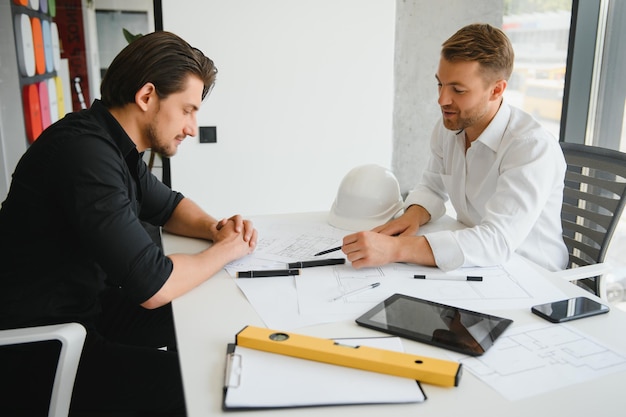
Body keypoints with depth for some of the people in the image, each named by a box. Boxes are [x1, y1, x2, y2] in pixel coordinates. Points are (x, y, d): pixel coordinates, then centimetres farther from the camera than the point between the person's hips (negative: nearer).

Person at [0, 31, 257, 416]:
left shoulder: (116, 144, 3)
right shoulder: (84, 152, -27)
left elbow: (168, 205, 19)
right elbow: (153, 287, -30)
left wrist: (214, 227, -2)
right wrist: (225, 249, -12)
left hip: (87, 307, 9)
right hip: (39, 351, -9)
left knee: (214, 324, 8)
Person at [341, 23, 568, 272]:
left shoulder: (533, 149, -24)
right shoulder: (447, 127, -4)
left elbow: (496, 241, -34)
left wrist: (395, 249, -42)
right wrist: (413, 216, -13)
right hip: (475, 269, 6)